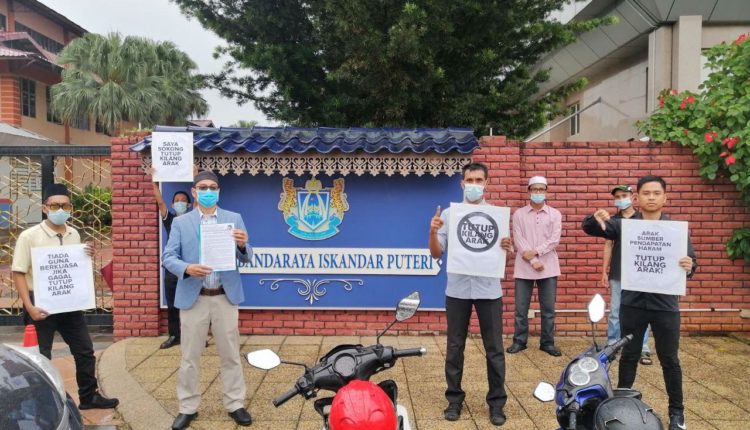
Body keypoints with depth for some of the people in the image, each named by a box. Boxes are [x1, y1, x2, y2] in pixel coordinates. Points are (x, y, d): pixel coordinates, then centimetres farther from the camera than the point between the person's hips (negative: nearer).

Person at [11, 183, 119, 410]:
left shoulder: (74, 234, 5)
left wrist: (87, 257, -6)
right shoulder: (29, 236, -11)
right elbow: (18, 273, -12)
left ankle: (89, 396, 28)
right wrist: (30, 307, -19)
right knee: (40, 357, 6)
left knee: (85, 350, 13)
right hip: (41, 304, -5)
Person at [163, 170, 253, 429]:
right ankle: (188, 408, 23)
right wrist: (186, 268, -21)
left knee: (231, 354, 8)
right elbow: (168, 257, 0)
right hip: (193, 297, 0)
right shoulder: (180, 223, 5)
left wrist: (243, 245, -21)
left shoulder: (234, 219, 5)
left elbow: (245, 258, 2)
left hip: (225, 297, 0)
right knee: (189, 357, 8)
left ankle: (235, 404, 21)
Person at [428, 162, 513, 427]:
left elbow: (506, 253, 5)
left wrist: (508, 248, -18)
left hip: (489, 289, 0)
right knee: (455, 347, 10)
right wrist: (433, 232, -17)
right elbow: (436, 254, 1)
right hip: (457, 290, 0)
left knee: (494, 348, 6)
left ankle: (497, 402, 20)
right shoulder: (448, 214, 3)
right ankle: (454, 399, 24)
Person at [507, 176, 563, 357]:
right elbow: (518, 240, -4)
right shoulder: (519, 214, 5)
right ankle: (519, 341, 16)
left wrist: (535, 252, -15)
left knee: (548, 308, 6)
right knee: (521, 307, 4)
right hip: (524, 268, 0)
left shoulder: (555, 214, 7)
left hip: (548, 268, 1)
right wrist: (533, 261, -12)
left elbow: (554, 240, -4)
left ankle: (547, 342, 17)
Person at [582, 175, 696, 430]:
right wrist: (596, 219, -25)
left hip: (665, 305, 0)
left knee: (669, 360, 11)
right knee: (629, 357, 13)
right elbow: (588, 228, 0)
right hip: (632, 304, 0)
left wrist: (689, 266, -28)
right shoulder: (624, 225, 1)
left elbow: (690, 261, -3)